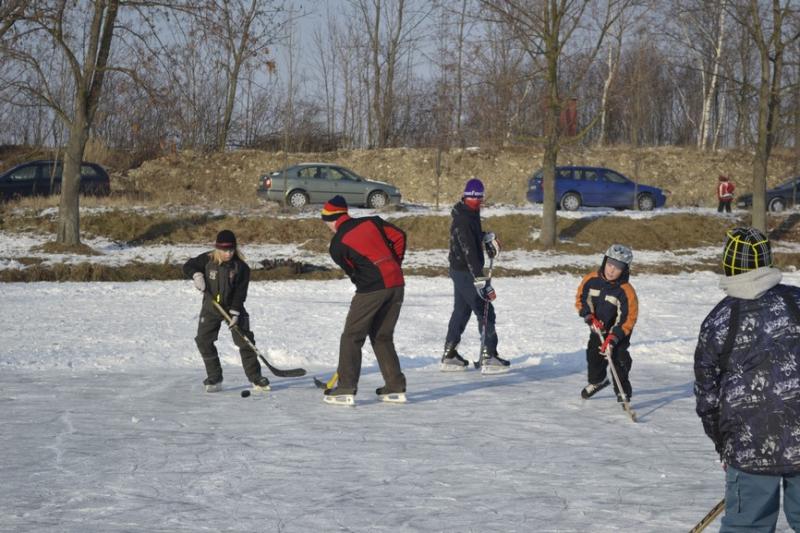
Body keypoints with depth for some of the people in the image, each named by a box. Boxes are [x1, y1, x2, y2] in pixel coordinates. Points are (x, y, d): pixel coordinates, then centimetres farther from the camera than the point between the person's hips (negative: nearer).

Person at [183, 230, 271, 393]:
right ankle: (214, 379, 5)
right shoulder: (207, 260, -10)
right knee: (203, 341, -4)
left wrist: (235, 312, -23)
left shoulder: (241, 267, -14)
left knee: (245, 341, -7)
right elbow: (188, 266, 2)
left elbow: (240, 292, -16)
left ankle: (255, 377, 2)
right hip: (211, 307, 2)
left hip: (233, 307, -2)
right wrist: (196, 274, -20)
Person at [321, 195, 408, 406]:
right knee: (382, 337, 17)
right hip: (396, 283, 6)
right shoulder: (372, 222, 12)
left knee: (352, 337, 4)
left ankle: (346, 390, -1)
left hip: (372, 288, -6)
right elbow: (399, 236, 8)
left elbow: (353, 272, 7)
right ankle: (396, 388, 17)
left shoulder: (337, 245, 0)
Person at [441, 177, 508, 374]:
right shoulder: (462, 220, -23)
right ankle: (488, 357, -4)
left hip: (460, 271, 10)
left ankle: (449, 356, 23)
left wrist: (488, 237, 10)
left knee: (461, 311, 17)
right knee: (485, 313, -6)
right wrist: (480, 281, -33)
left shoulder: (470, 214, 7)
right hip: (466, 272, -10)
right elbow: (469, 251, -29)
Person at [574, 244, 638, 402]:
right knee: (593, 355, 17)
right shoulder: (591, 280, -15)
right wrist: (588, 315, -15)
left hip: (618, 331, -5)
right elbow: (581, 298, 0)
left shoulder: (626, 291, -27)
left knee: (619, 358, -16)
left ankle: (623, 391, 0)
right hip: (597, 328, 5)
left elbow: (628, 318, -24)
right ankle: (597, 380, 44)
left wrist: (613, 337, -29)